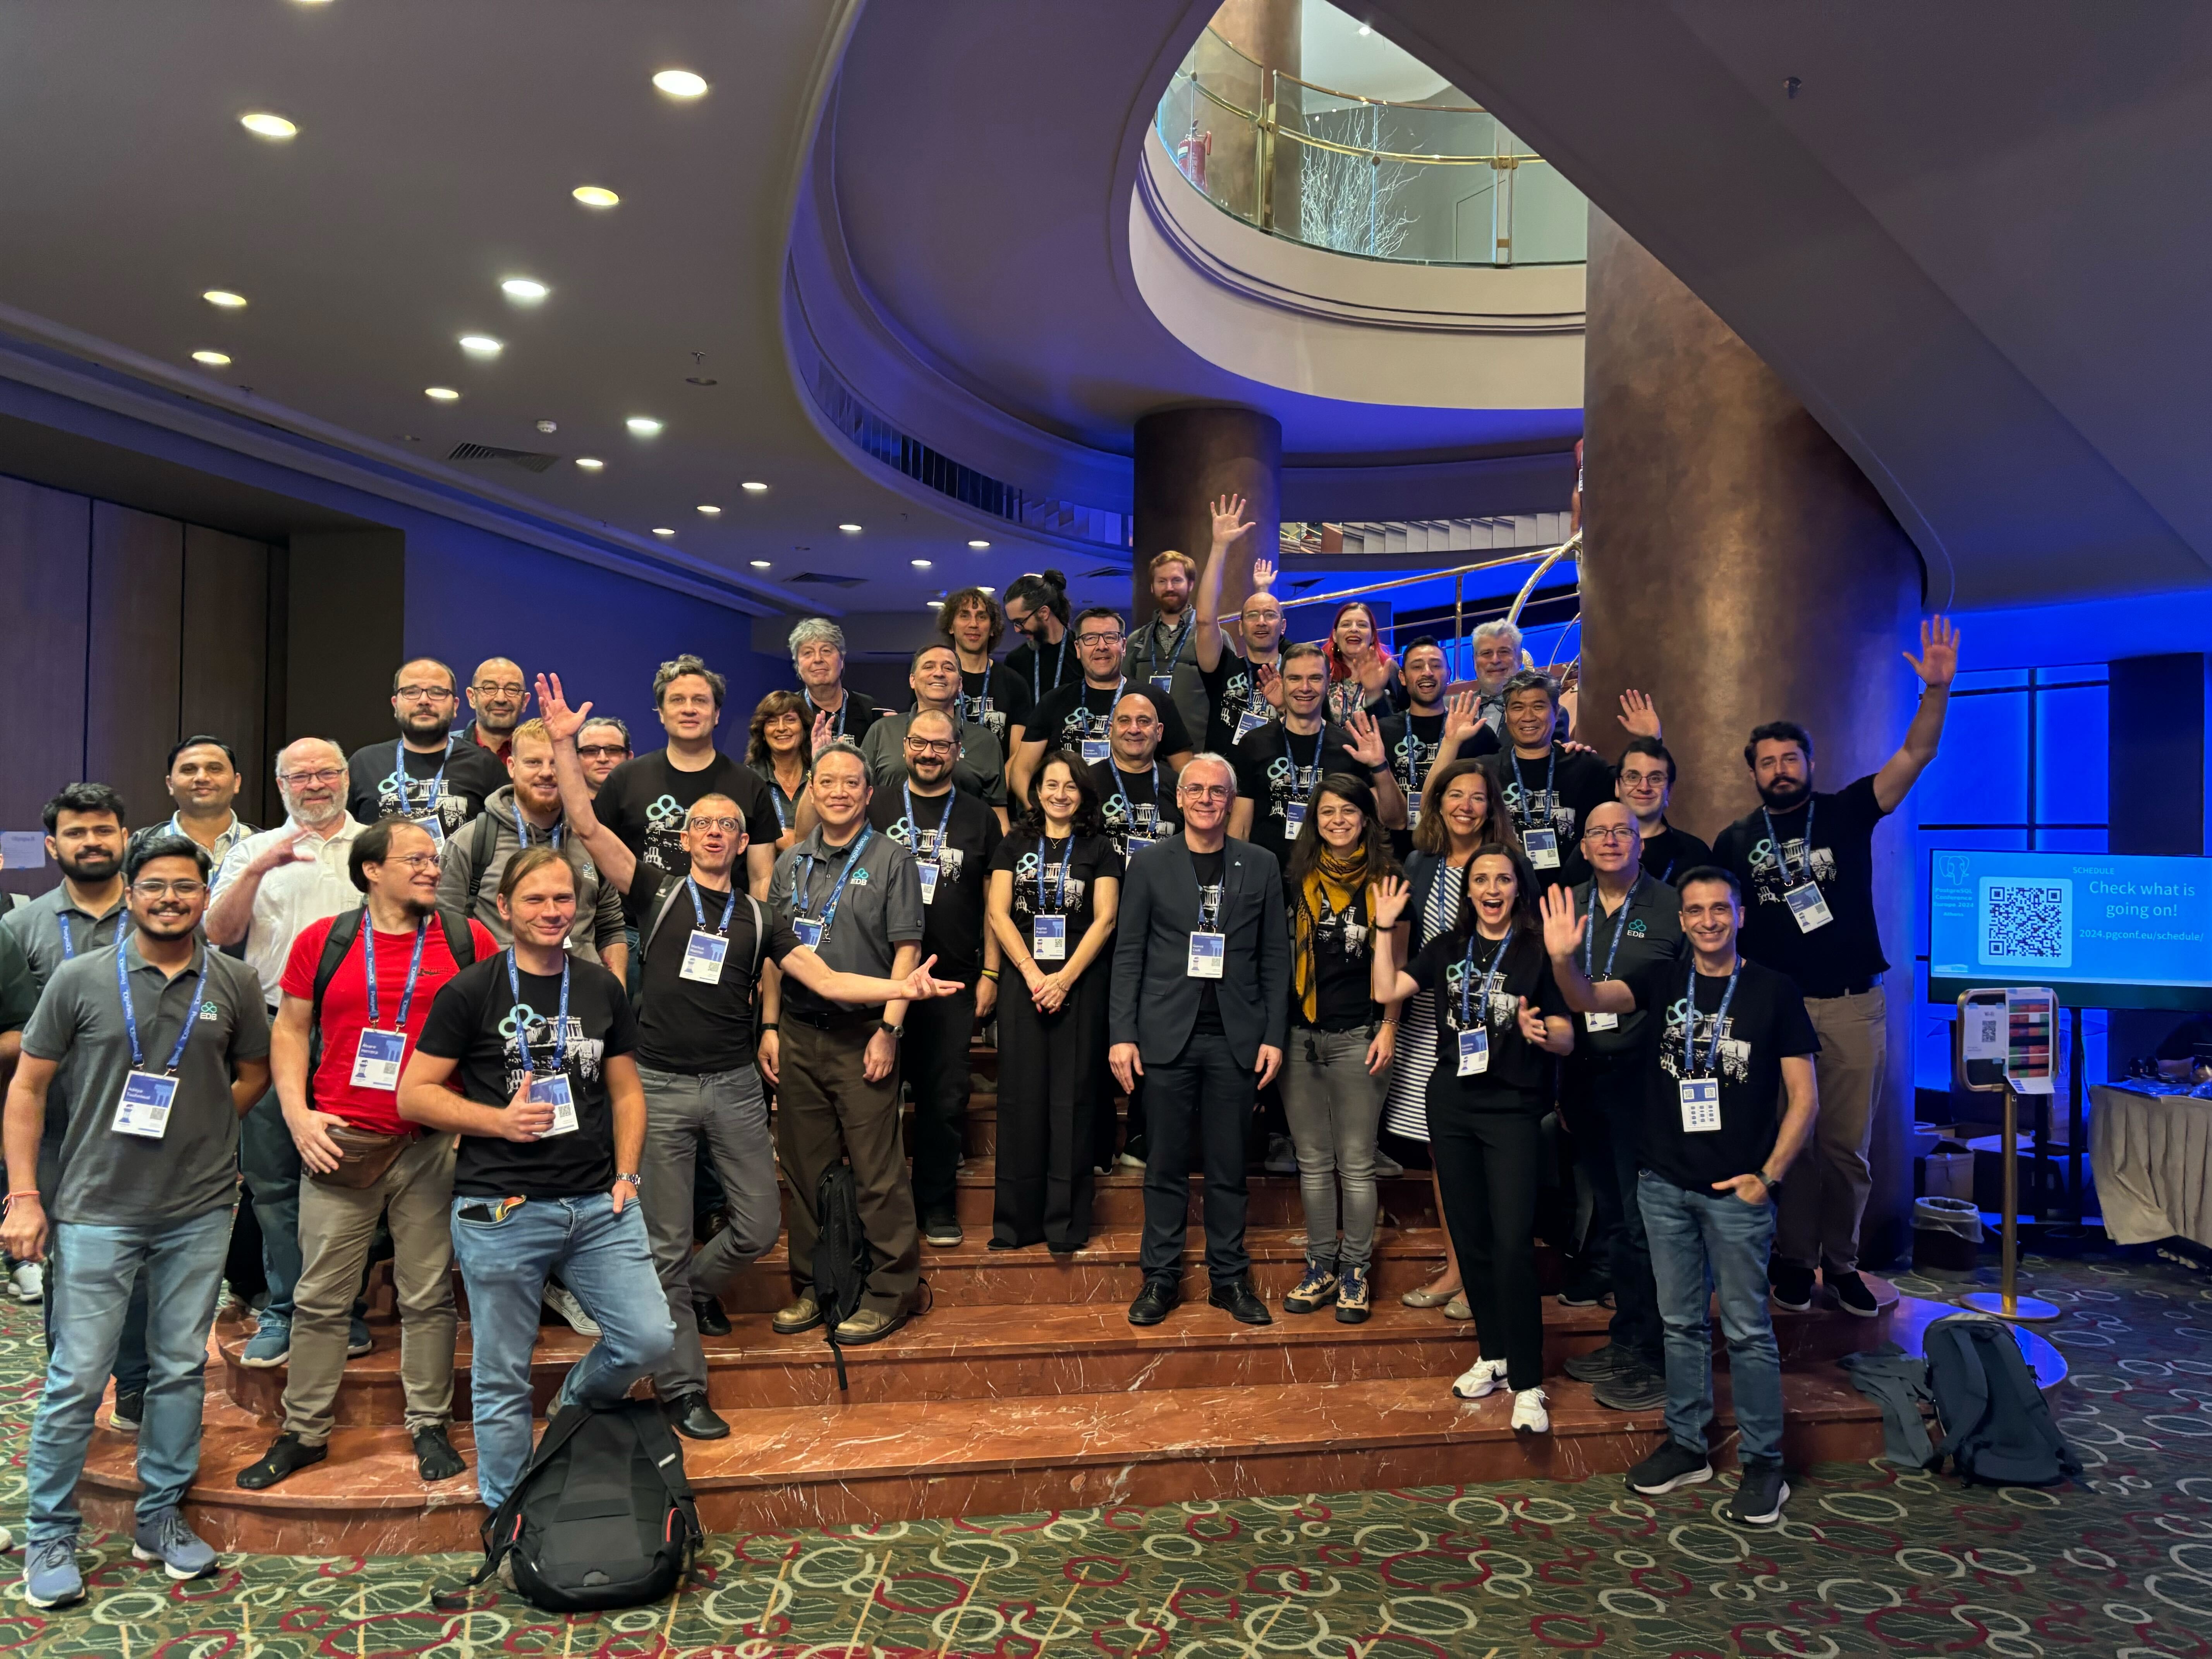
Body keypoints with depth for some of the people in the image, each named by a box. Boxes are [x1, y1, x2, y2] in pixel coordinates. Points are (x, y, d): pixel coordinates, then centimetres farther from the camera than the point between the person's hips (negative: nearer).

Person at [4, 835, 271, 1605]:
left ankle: (161, 1517, 26)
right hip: (96, 1211, -2)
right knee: (78, 1377, 3)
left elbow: (255, 1074, 15)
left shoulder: (234, 983, 2)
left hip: (200, 1210, 2)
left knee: (182, 1369, 10)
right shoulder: (81, 979, -2)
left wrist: (203, 1131, 1)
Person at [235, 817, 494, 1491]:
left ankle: (429, 1427, 20)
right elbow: (290, 1030, 10)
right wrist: (298, 1113, -2)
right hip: (338, 1143, 1)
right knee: (320, 1297, 8)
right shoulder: (322, 941, 4)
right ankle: (304, 1432, 23)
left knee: (428, 1295, 7)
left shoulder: (469, 940, 2)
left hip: (432, 1144, -1)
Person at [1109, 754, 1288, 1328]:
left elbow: (1275, 958, 6)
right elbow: (1128, 956, 2)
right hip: (1169, 1036, -1)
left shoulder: (1261, 866, 6)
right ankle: (1161, 1276, 18)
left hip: (1235, 1038, 1)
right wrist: (1122, 1035, -6)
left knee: (1229, 1166, 9)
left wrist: (1274, 1036, -1)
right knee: (1166, 1164, 7)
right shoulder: (1150, 865, 4)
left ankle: (1229, 1276, 21)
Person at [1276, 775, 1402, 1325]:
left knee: (1356, 1163, 2)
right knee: (1313, 1161, 9)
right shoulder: (1300, 878, 7)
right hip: (1301, 1034, 3)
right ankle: (1320, 1267, 20)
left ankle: (1355, 1272, 14)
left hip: (1358, 1036, -3)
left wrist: (1388, 1028, -4)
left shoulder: (1385, 879, 2)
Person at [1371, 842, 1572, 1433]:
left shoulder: (1538, 951, -2)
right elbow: (1386, 991, -1)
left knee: (1513, 1244, -10)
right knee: (1470, 1238, 12)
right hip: (1451, 1105, 4)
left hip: (1514, 1110, -4)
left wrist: (1539, 1031, -24)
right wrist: (1385, 928, -5)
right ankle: (1494, 1355, 27)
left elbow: (1566, 1038, -2)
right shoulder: (1446, 949, 9)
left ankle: (1527, 1383, 0)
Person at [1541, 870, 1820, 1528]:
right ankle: (1687, 1446, 27)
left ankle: (1763, 1464, 17)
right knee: (1681, 1322, 14)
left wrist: (1769, 1175, -9)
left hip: (1737, 1190, -3)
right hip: (1665, 1184, 3)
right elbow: (1590, 999, -14)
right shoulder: (1663, 979, 3)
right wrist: (1565, 959, -35)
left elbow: (1804, 1096, -3)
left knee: (1747, 1328, 4)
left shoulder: (1774, 991, -4)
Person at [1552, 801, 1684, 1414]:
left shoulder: (1670, 908, -3)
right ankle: (1625, 1342, 27)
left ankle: (1652, 1360, 10)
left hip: (1643, 1079, -5)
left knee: (1643, 1219, -2)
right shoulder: (1566, 908, 10)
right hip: (1582, 1076, 5)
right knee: (1609, 1208, 15)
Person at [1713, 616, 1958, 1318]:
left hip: (1854, 1005, 0)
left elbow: (1915, 755, -8)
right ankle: (1793, 1259, 20)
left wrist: (1937, 689, -19)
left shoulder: (1845, 813, 2)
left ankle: (1841, 1262, 21)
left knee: (1847, 1144, 7)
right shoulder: (1735, 840, 5)